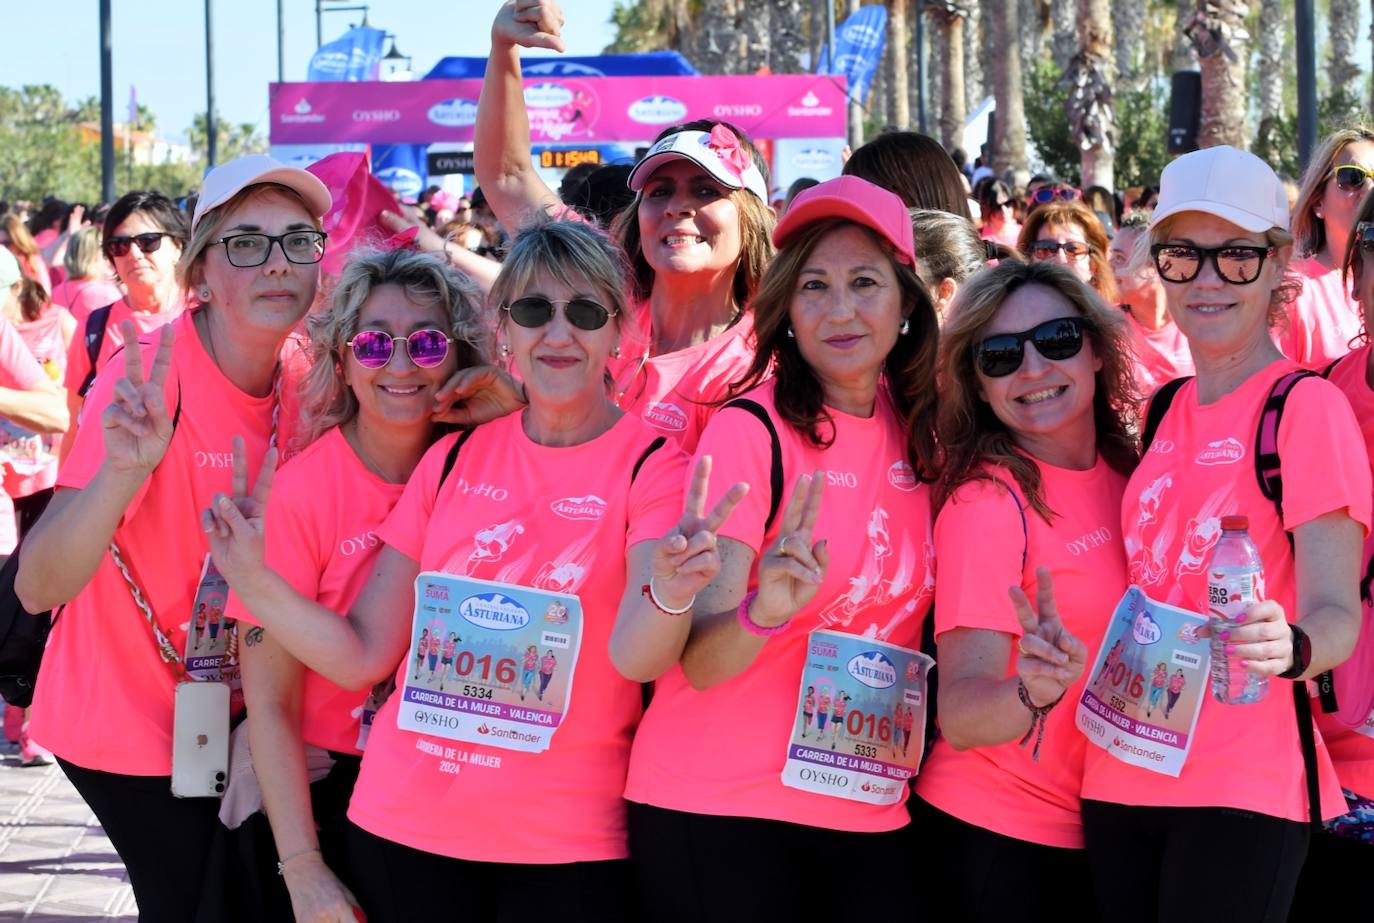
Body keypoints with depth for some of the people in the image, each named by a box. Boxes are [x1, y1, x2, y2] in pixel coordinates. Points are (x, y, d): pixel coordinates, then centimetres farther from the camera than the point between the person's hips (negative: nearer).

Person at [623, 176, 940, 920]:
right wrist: (763, 613, -37)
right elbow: (697, 662, -17)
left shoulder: (917, 433, 3)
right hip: (718, 810, -5)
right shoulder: (751, 429, -13)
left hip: (870, 819, 5)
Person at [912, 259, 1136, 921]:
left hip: (1108, 827, 6)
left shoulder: (1127, 469, 0)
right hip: (996, 839, -6)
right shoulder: (988, 504, -18)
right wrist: (1034, 692, -45)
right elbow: (958, 718, -26)